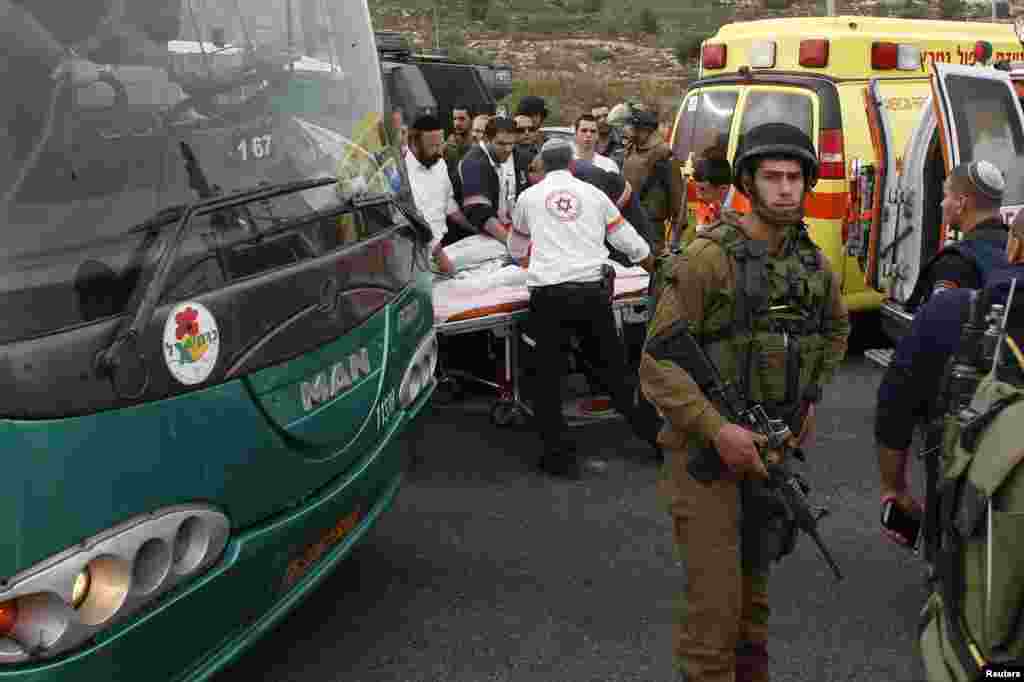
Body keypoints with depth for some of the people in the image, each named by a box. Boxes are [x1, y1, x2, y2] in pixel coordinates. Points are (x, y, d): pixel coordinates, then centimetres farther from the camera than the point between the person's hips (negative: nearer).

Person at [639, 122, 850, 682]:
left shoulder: (813, 262, 5)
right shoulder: (709, 257, -15)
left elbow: (837, 327, 27)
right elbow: (657, 362, -18)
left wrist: (810, 395, 15)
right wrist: (717, 428, -25)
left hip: (773, 448, 6)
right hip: (707, 449, -6)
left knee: (753, 588, 21)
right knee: (714, 604, -7)